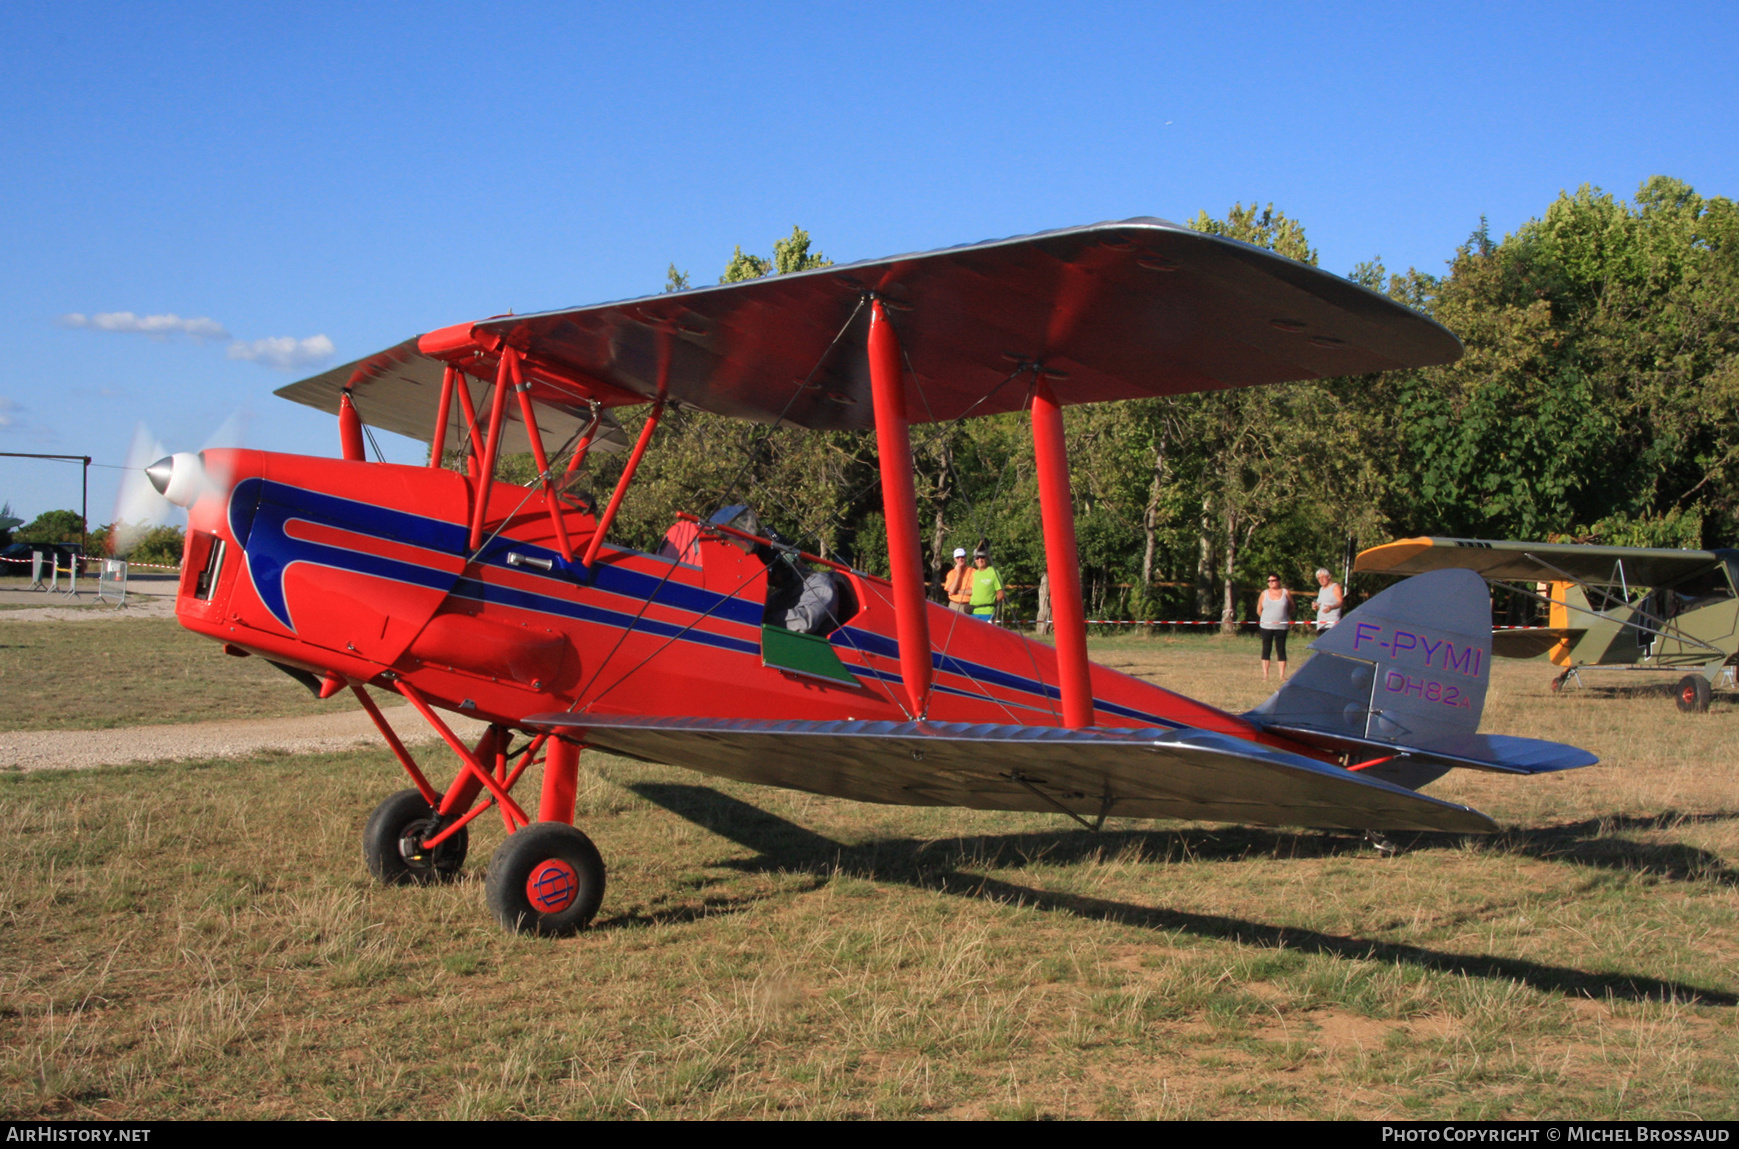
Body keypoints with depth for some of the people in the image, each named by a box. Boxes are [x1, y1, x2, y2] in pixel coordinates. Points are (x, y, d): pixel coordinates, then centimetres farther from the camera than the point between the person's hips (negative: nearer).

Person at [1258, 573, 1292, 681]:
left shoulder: (1286, 592, 4)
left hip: (1281, 626, -1)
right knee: (1266, 650, 0)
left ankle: (1282, 676, 4)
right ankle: (1265, 675, 4)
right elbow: (1259, 610, 12)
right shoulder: (1264, 594, 6)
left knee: (1281, 650, -1)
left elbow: (1291, 608, 13)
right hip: (1266, 626, 1)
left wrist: (1287, 618, 11)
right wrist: (1267, 618, 10)